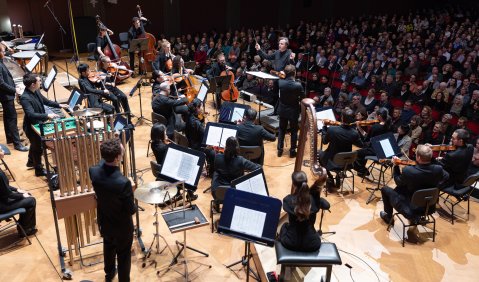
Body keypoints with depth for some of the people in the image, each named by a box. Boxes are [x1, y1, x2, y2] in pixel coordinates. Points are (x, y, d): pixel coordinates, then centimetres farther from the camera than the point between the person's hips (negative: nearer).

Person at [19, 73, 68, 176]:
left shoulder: (36, 91, -6)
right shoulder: (25, 98, -32)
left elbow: (45, 101, 12)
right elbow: (31, 115, -40)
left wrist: (59, 105, 9)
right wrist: (47, 116, -44)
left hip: (38, 123, 9)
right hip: (31, 126, -9)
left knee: (35, 144, 30)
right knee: (38, 147, 8)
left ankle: (31, 162, 54)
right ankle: (39, 170, 28)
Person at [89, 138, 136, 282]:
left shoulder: (94, 171, -23)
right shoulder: (123, 182, -39)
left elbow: (103, 162, 6)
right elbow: (131, 210, -24)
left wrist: (108, 155, -4)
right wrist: (135, 206, -4)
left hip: (104, 222, 6)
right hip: (122, 227, -6)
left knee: (108, 248, 32)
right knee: (123, 255, 19)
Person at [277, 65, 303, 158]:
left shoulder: (280, 82, -15)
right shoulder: (298, 85, -24)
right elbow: (303, 98, -13)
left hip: (282, 110, 3)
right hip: (293, 111, -3)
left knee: (282, 130, 18)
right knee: (294, 131, 13)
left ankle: (280, 150, 23)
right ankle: (292, 151, 19)